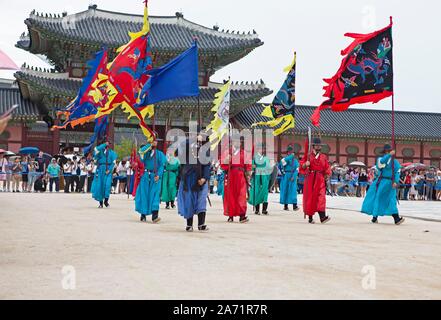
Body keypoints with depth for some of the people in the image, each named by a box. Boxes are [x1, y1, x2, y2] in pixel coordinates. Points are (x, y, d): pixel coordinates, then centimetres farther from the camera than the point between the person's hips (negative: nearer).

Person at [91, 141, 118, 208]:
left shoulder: (112, 153, 12)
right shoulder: (100, 151, 10)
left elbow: (113, 162, 5)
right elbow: (97, 149, -15)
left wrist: (109, 170, -9)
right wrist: (104, 144, -9)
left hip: (108, 170, 0)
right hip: (100, 169, 0)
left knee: (107, 185, -17)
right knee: (99, 185, -1)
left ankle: (106, 200, -8)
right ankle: (101, 202, 5)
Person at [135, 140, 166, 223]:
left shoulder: (160, 154, 12)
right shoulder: (146, 152, 10)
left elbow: (162, 165, 4)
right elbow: (141, 151, -14)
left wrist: (158, 175, -10)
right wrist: (150, 145, -12)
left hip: (155, 176, 0)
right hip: (146, 176, 0)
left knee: (155, 194, -11)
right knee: (144, 194, 1)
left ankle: (155, 216, -20)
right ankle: (143, 215, 9)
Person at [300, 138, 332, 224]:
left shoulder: (324, 157, 12)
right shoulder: (308, 156, 5)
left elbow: (327, 168, 13)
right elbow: (302, 166, 0)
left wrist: (327, 175, -3)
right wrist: (305, 164, -21)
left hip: (320, 179, 1)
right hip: (310, 179, -1)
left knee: (321, 197, -11)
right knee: (310, 197, 2)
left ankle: (322, 217, -22)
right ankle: (310, 218, 12)